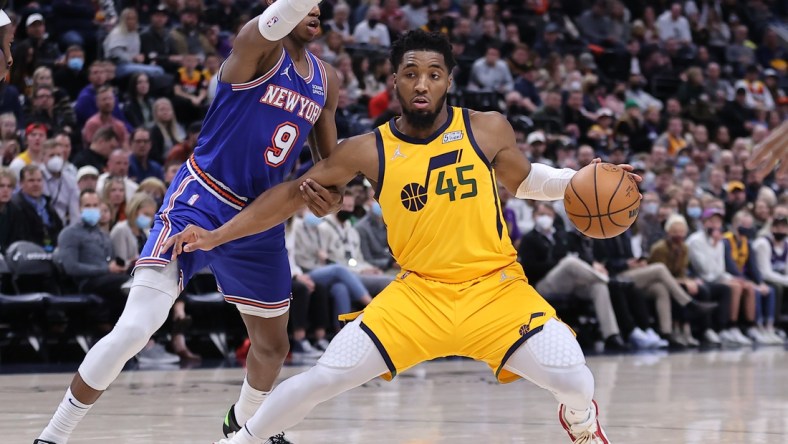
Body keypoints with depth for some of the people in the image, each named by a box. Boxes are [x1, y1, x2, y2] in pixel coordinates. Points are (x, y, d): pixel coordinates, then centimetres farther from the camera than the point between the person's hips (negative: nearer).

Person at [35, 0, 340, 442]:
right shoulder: (260, 46, -13)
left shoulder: (326, 80, 7)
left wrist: (330, 194, -3)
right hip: (200, 203, -7)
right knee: (135, 328, -20)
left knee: (273, 346, 20)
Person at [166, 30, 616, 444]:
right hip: (418, 292, 0)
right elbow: (292, 193, 1)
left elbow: (526, 181, 14)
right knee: (325, 378, -11)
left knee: (574, 381, -17)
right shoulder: (369, 151, -7)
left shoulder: (488, 130, -6)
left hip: (494, 286, 0)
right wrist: (217, 236, -3)